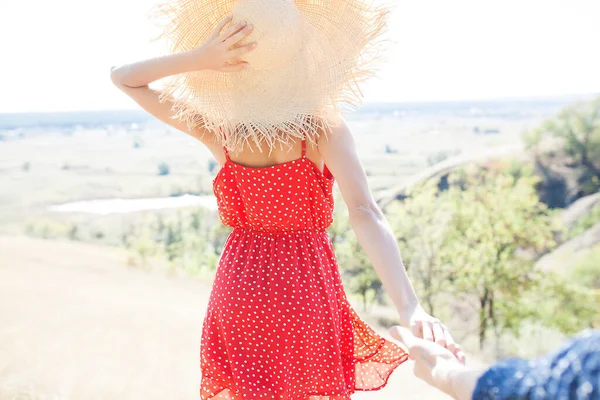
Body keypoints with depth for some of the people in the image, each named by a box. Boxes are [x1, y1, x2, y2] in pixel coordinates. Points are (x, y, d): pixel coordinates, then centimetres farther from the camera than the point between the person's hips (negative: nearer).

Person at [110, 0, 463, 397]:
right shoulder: (323, 127, -17)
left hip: (239, 286, 2)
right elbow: (364, 213, -29)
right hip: (307, 287, -1)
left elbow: (123, 77, -2)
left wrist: (197, 59, -18)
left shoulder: (217, 127, -10)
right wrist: (409, 306, -36)